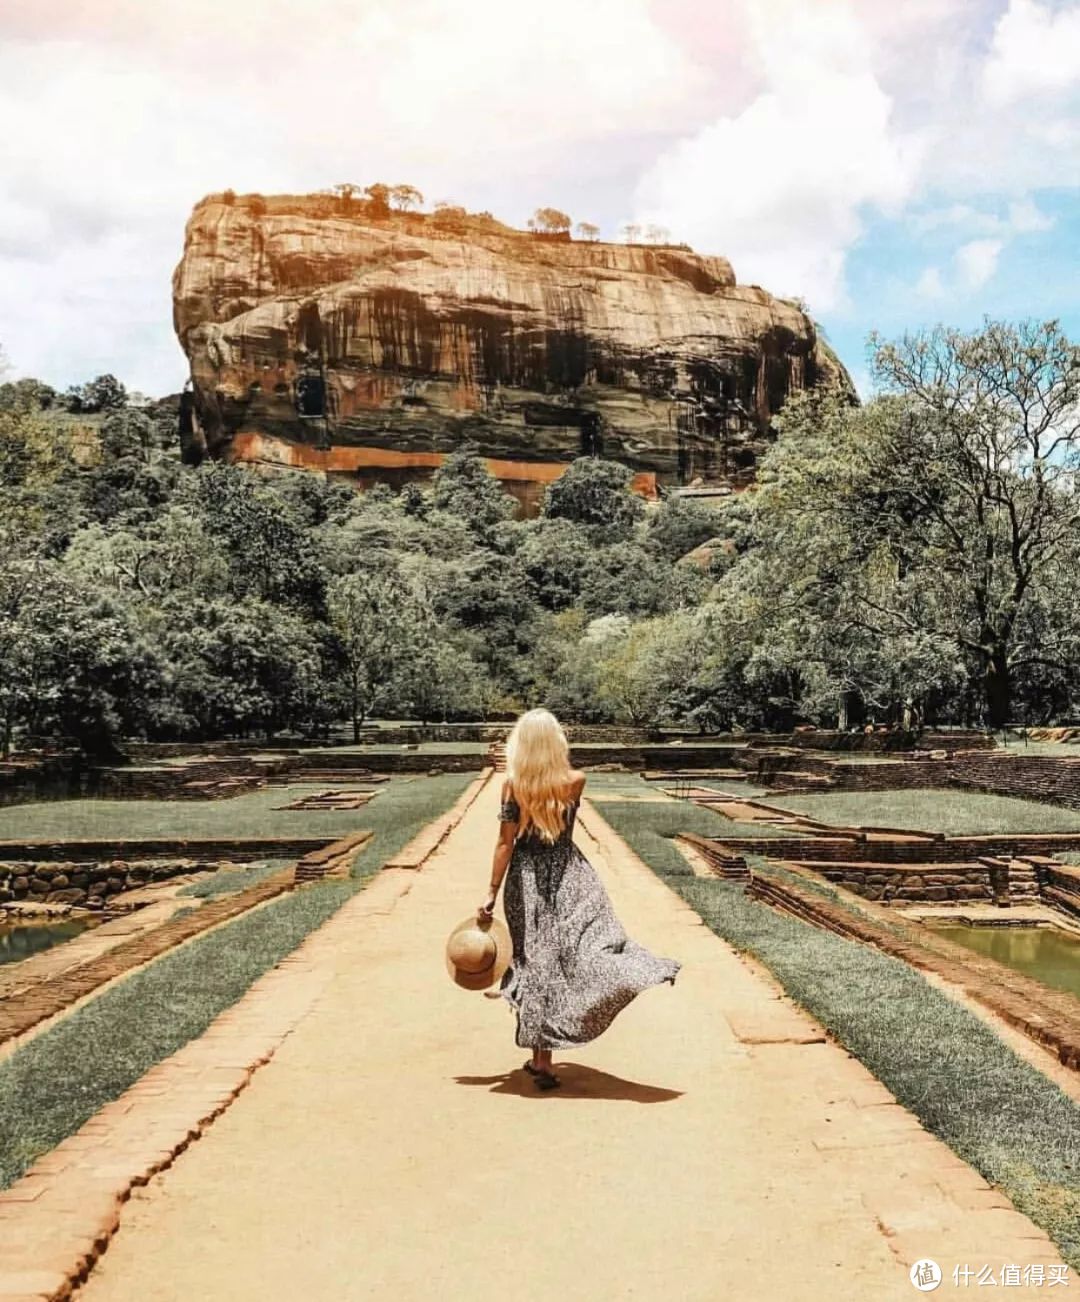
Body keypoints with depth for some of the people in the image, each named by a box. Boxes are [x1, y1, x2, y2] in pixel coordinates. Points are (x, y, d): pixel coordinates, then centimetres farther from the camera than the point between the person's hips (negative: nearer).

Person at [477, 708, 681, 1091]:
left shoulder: (512, 785, -10)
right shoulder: (576, 781, -6)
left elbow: (506, 843, -10)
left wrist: (492, 893, -5)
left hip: (526, 880, 1)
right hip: (570, 878, 0)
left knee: (535, 965, 10)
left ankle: (541, 1060, 17)